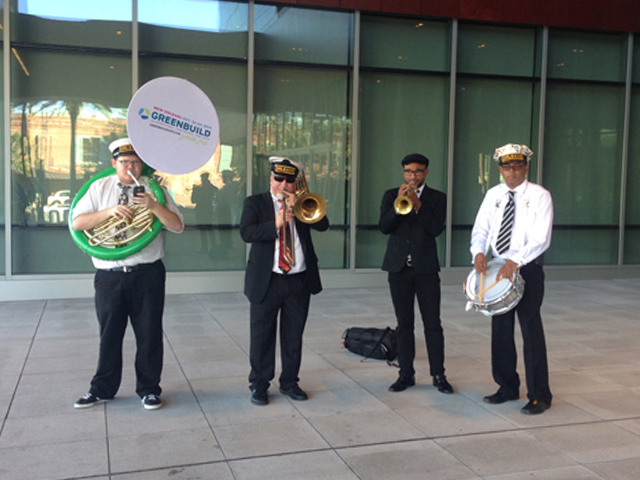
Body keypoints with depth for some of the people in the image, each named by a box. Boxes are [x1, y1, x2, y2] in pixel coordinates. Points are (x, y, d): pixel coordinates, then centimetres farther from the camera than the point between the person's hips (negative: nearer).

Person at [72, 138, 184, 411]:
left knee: (149, 334, 5)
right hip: (109, 275, 1)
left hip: (147, 274, -1)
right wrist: (109, 211, -14)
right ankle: (102, 389, 25)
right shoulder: (100, 188, 9)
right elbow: (77, 223, 0)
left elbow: (177, 226, -1)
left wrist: (153, 206, -17)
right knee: (109, 334, 10)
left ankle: (149, 389, 19)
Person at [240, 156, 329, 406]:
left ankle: (289, 382, 24)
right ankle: (259, 385, 18)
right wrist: (275, 224, -24)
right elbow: (246, 232, -13)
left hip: (300, 280, 3)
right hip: (267, 280, -2)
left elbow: (323, 225, -5)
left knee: (293, 335, 11)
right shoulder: (255, 203, 3)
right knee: (262, 336, 4)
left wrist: (298, 206, -14)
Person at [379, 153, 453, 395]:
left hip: (426, 267, -1)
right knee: (404, 323, 7)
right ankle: (406, 374, 15)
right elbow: (384, 227, -5)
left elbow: (437, 229, -10)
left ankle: (438, 375, 8)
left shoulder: (437, 198, 4)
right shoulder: (391, 195, 8)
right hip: (398, 266, 1)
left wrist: (418, 205, -17)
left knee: (433, 323, -1)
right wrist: (398, 204, -17)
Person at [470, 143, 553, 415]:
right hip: (497, 269, 5)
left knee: (531, 331, -3)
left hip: (528, 270, -5)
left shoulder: (539, 196, -6)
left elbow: (541, 239, -15)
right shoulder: (493, 195, 9)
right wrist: (479, 251, -16)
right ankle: (508, 387, 26)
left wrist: (515, 262, -27)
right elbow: (480, 229, 6)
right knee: (500, 330, 11)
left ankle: (539, 396, 8)